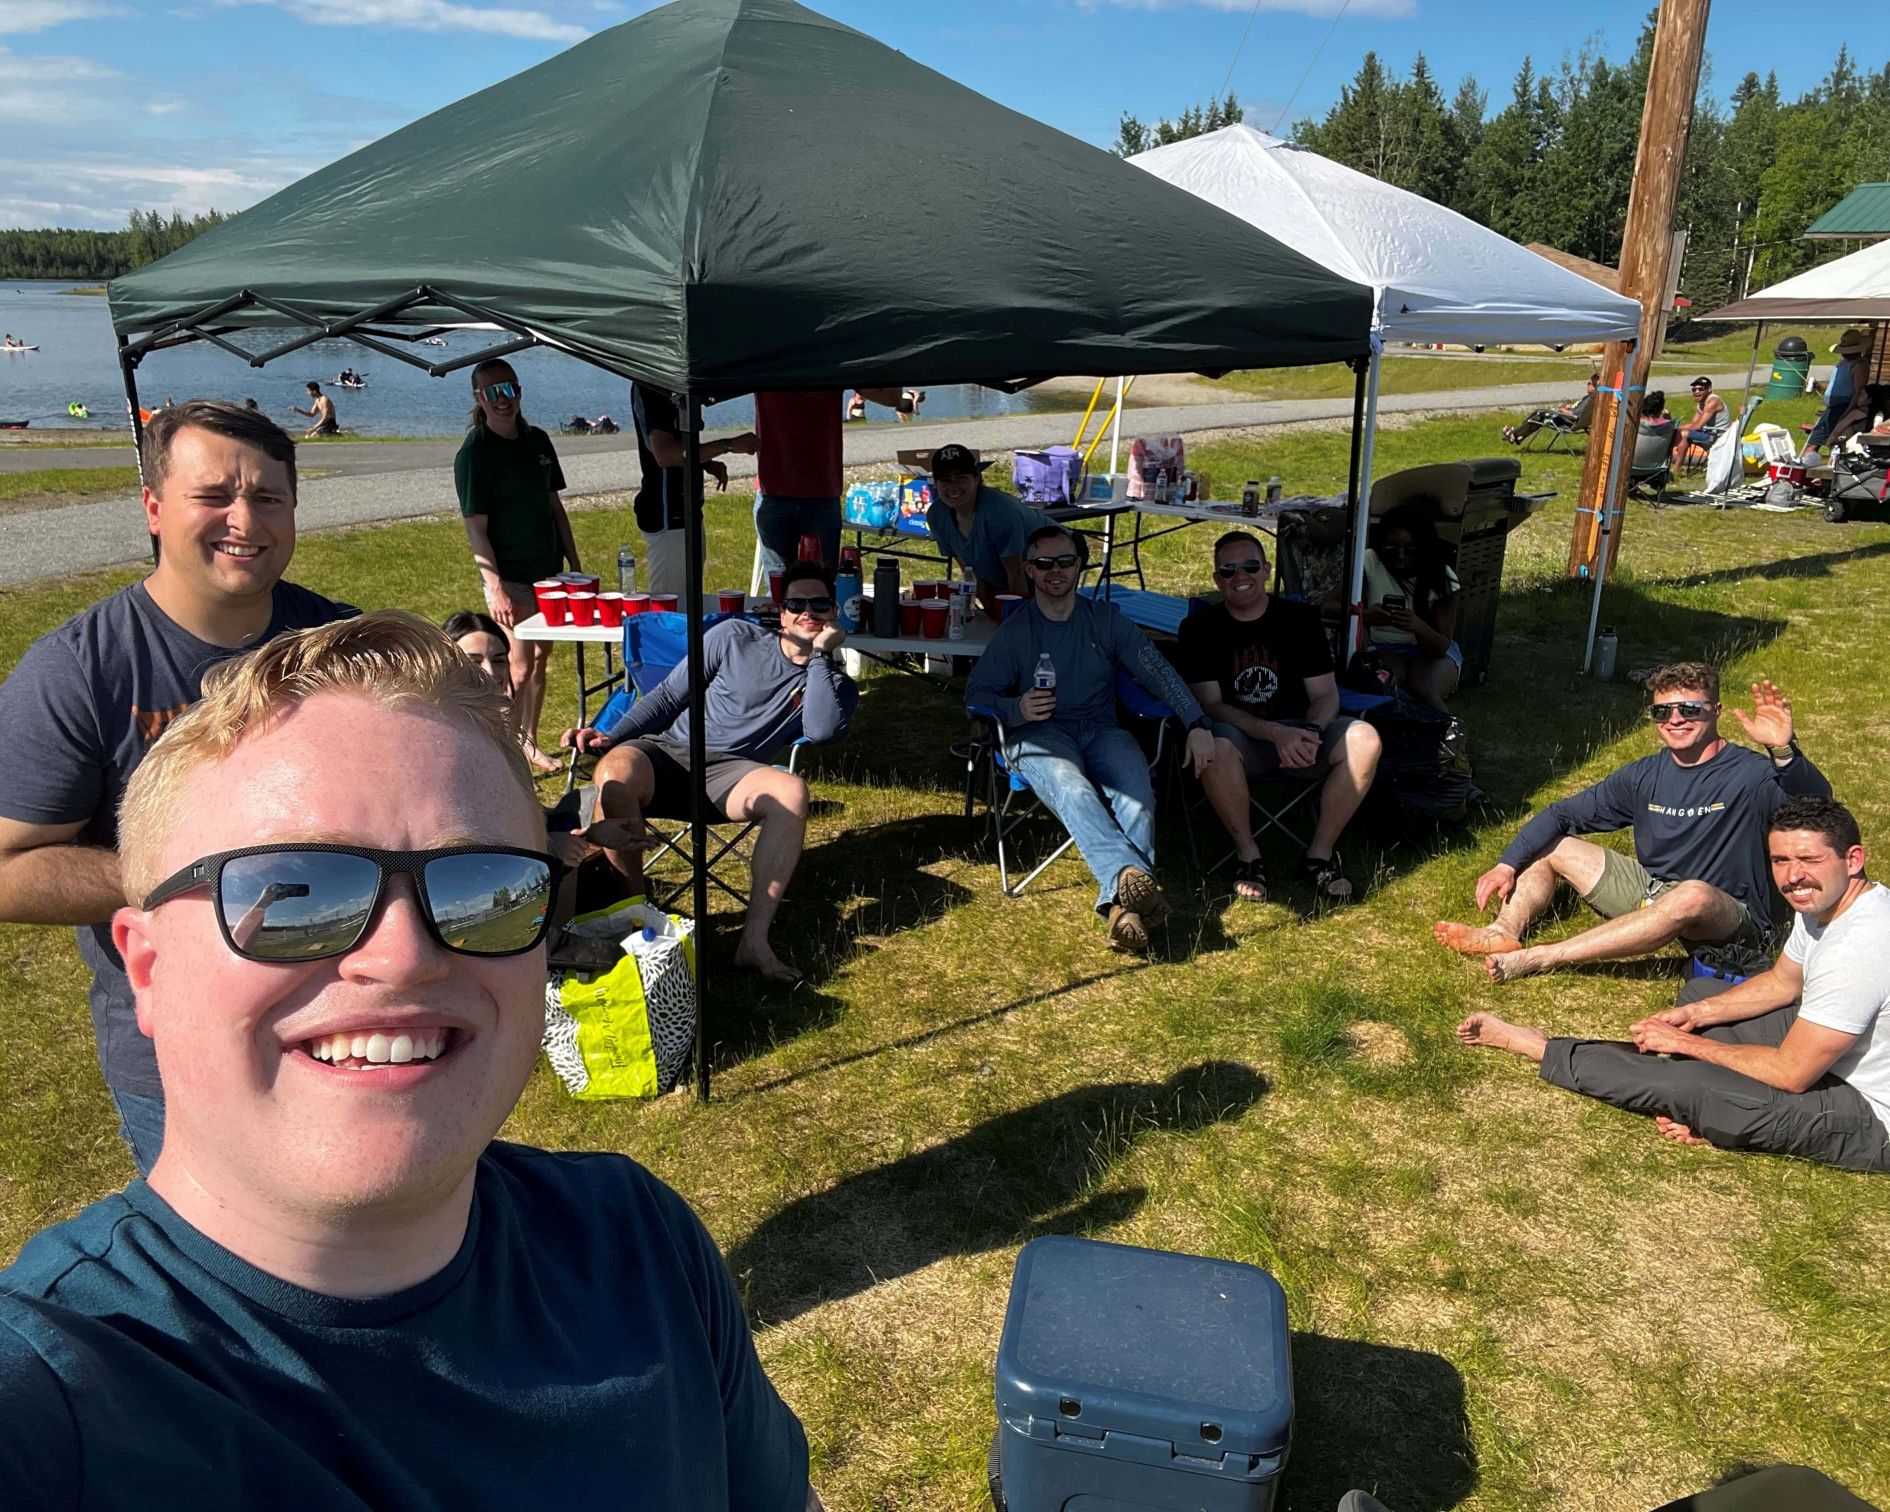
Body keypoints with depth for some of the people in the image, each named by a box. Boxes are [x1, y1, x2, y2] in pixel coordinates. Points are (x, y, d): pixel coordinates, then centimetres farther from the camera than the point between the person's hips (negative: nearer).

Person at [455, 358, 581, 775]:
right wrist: (495, 589, -22)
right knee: (519, 668, -8)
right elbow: (476, 526, -15)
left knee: (540, 660, 13)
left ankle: (529, 743, 26)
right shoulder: (474, 452, -12)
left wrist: (574, 564, 13)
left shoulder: (537, 440, 8)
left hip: (547, 571, 7)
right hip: (509, 577, -7)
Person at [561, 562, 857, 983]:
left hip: (731, 775, 1)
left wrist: (821, 655, -7)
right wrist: (612, 736, -2)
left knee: (791, 791, -34)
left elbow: (822, 731, -10)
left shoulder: (835, 683, 13)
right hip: (667, 753, 0)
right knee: (613, 775, -36)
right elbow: (668, 696, 11)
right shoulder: (736, 637, 10)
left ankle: (754, 941, -36)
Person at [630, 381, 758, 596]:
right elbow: (664, 454, -27)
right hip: (667, 515, -10)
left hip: (683, 510, 10)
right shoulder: (650, 386, -17)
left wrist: (708, 463, 6)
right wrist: (728, 445, -26)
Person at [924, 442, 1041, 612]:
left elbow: (1016, 573, -29)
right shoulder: (936, 516, -16)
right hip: (998, 581, 6)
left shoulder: (999, 511, -36)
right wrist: (988, 606, -8)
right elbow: (969, 568, -4)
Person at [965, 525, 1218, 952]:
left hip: (1101, 731, 2)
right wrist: (1016, 709, -17)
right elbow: (975, 693, 5)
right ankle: (1133, 875, -59)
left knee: (1136, 793, -32)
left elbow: (1158, 672, 4)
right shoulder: (1014, 632, 9)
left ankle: (1123, 904, -47)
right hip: (1040, 735, -2)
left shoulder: (1106, 619, 13)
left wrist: (1197, 725, -10)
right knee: (1073, 791, -37)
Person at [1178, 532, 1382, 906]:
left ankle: (1321, 853, -9)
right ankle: (1247, 855, -15)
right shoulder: (1199, 627, -1)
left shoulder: (1300, 618, 4)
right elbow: (1210, 704, -10)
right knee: (1215, 747, -38)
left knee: (1364, 740, -25)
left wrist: (1309, 733, -23)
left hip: (1299, 731, 3)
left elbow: (1326, 695, 2)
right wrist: (1275, 733, -25)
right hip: (1240, 738, -2)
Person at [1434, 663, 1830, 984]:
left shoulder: (1750, 774, -14)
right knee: (1548, 844, 4)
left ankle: (1538, 959, -40)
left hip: (1731, 923, -6)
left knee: (1692, 895, -41)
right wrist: (1508, 864, -10)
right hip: (1652, 893, 7)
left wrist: (1783, 751, -53)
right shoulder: (1646, 775, 2)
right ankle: (1505, 931, -23)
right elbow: (1562, 814, 3)